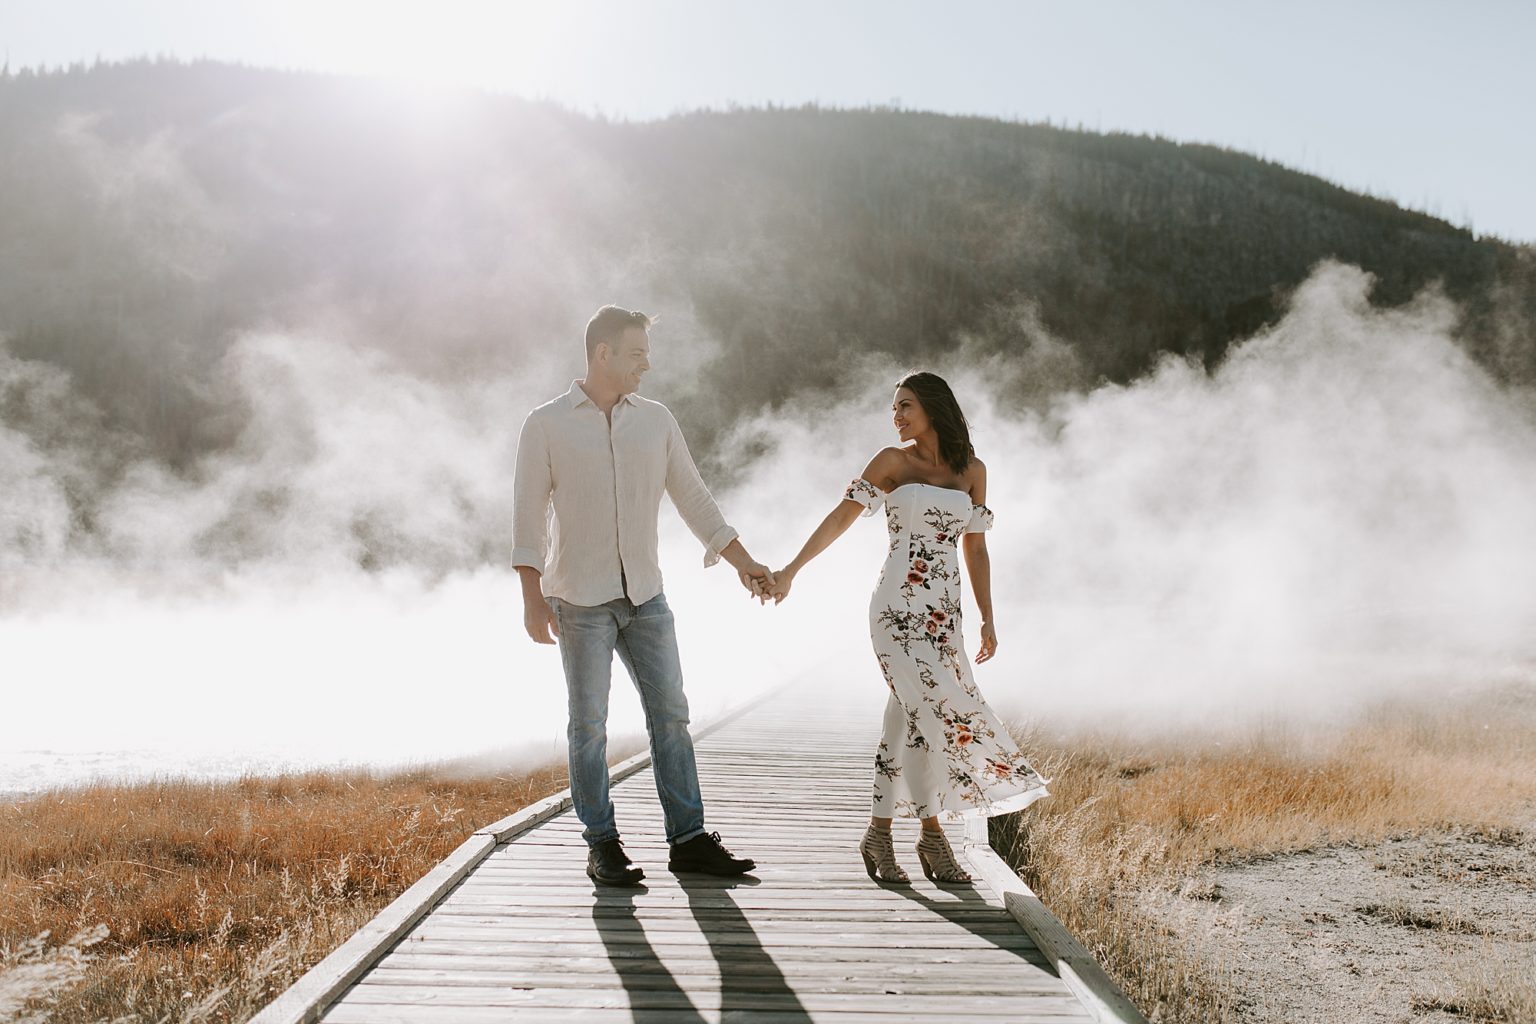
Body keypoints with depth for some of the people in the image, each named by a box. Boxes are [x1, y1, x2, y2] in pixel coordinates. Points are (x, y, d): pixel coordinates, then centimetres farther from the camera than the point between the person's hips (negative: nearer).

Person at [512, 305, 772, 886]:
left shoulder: (656, 420, 8)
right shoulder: (546, 425, -2)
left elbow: (694, 499, 13)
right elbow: (529, 515, -5)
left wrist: (743, 563, 9)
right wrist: (533, 597, -12)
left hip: (645, 597, 4)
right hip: (580, 602, -4)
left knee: (670, 715, 3)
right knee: (589, 724, 2)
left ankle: (688, 840, 10)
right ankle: (602, 846, 12)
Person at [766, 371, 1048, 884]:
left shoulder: (972, 470, 11)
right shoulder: (892, 462, 1)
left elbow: (974, 547, 14)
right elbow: (841, 517, 1)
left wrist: (987, 620, 11)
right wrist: (791, 570, -5)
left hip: (943, 614, 4)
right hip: (898, 608, -4)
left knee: (909, 719, 5)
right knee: (938, 712, -10)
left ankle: (880, 832, 14)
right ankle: (932, 834, 2)